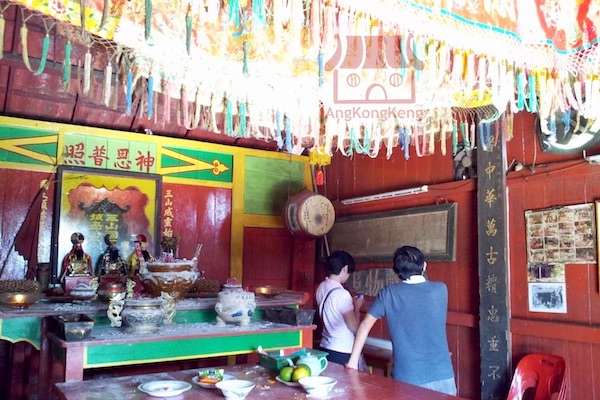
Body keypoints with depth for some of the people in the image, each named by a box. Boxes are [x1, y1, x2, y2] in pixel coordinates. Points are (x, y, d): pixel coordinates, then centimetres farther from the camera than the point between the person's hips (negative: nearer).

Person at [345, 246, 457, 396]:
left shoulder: (389, 293, -5)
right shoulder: (441, 290, 0)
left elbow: (365, 325, -5)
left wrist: (353, 362, 0)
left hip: (406, 379, -2)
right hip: (442, 376, 2)